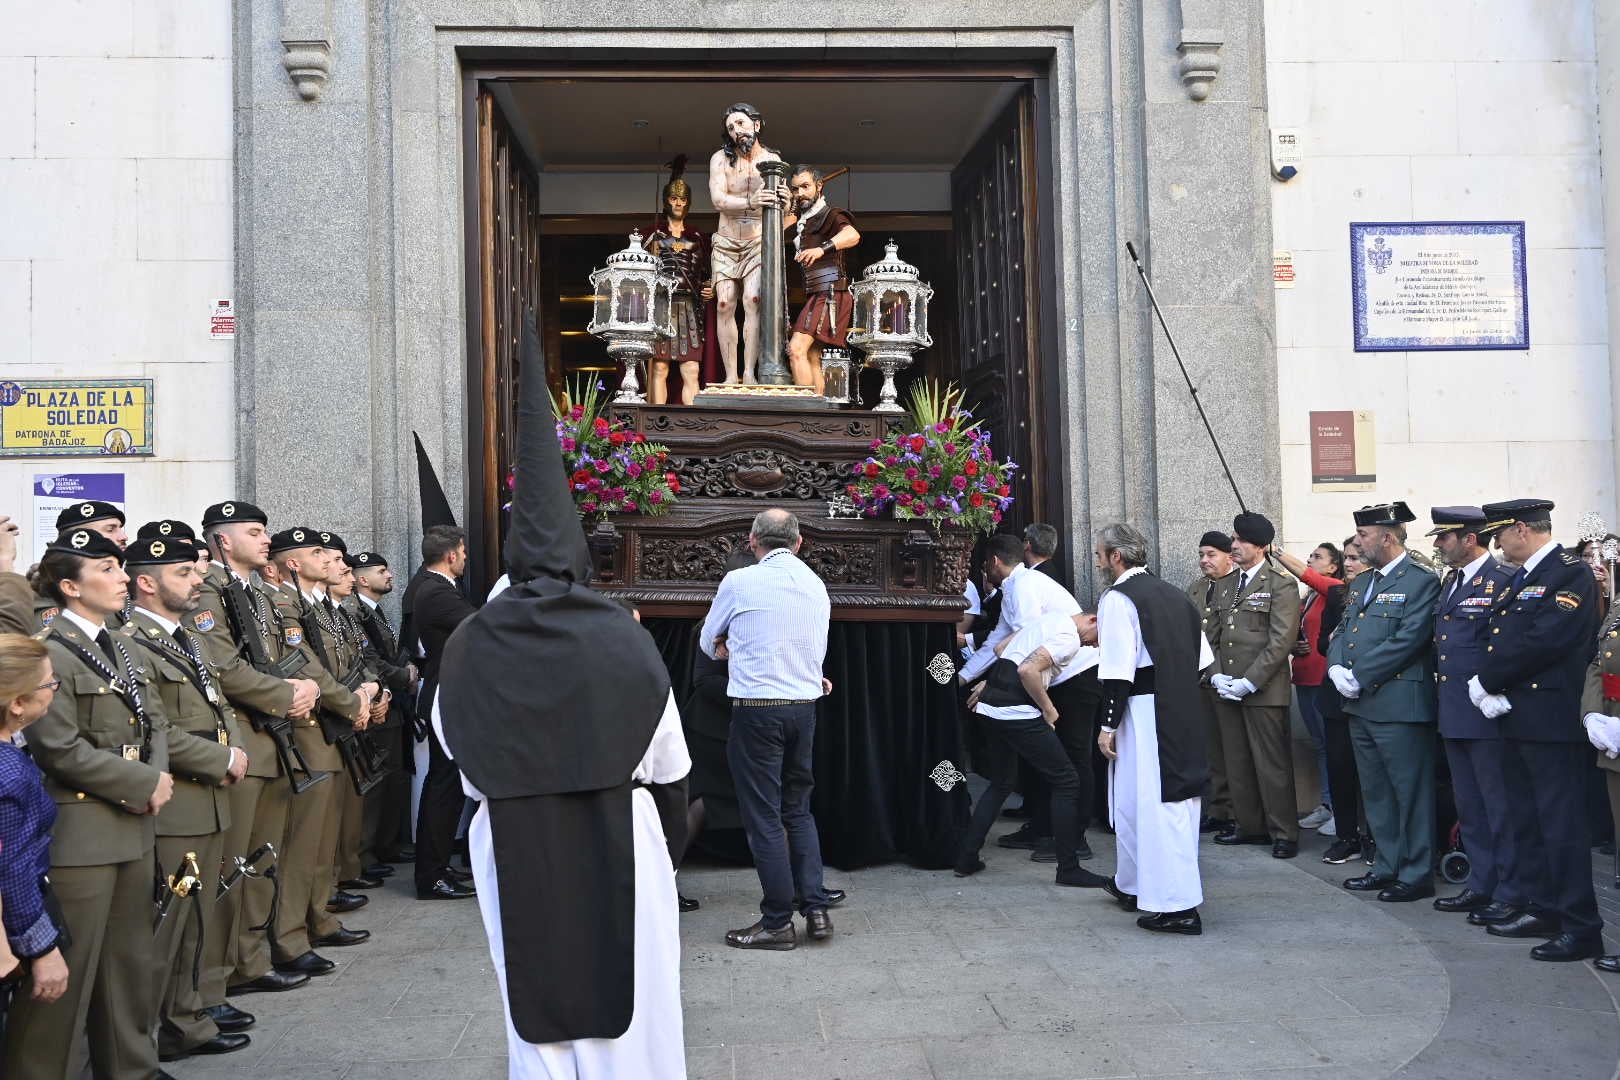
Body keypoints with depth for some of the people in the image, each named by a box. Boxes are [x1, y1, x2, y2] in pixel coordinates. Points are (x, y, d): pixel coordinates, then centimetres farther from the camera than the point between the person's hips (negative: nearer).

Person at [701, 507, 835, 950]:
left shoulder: (739, 582, -7)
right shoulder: (816, 585, 9)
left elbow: (709, 643, 8)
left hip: (757, 710, -6)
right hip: (805, 708, 6)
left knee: (764, 816, 1)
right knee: (799, 810, 17)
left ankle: (777, 922, 6)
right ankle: (816, 909, 13)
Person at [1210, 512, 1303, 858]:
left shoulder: (1281, 584, -6)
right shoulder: (1229, 583, 15)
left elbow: (1282, 641, -12)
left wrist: (1248, 682, -15)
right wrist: (1216, 674, 3)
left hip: (1263, 690, -7)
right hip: (1227, 688, 7)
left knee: (1272, 764, -3)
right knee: (1236, 763, 11)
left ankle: (1284, 833, 7)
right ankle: (1249, 825, 22)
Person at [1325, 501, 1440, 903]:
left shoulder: (1421, 582, -9)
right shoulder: (1363, 583, 18)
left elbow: (1408, 640, -18)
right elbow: (1342, 634, 17)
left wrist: (1359, 677, -17)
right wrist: (1337, 668, -3)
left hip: (1399, 704, -9)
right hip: (1361, 705, 9)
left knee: (1410, 792, -1)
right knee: (1376, 793, 15)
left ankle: (1416, 875, 7)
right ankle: (1387, 867, 25)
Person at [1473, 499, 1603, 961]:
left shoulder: (1570, 575, -12)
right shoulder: (1519, 579, 17)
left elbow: (1544, 641, -22)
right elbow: (1499, 641, 13)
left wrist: (1488, 682, -13)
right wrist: (1490, 691, -4)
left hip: (1551, 719, -10)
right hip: (1516, 718, 10)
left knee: (1561, 825, -6)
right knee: (1527, 820, 16)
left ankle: (1581, 928, 1)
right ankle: (1544, 909, 26)